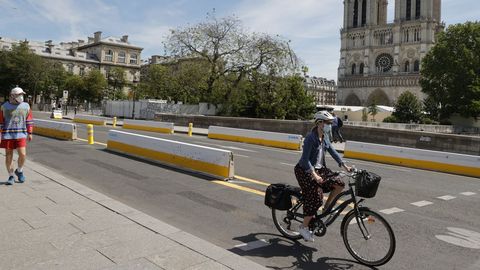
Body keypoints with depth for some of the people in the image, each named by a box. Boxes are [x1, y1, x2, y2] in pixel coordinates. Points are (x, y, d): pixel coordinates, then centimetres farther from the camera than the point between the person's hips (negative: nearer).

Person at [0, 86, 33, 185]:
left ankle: (19, 171, 18)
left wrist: (30, 133, 4)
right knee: (9, 156, 5)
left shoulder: (26, 106, 2)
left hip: (21, 135, 1)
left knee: (22, 154, -9)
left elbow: (29, 120, 6)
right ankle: (11, 176, 17)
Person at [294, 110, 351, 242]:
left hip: (319, 168, 8)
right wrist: (314, 175, -32)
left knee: (339, 184, -8)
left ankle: (327, 207, 14)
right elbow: (305, 160, -24)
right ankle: (304, 227, 4)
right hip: (305, 170, -8)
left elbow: (332, 151, 7)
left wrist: (345, 166, -2)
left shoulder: (323, 137, 4)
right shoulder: (311, 137, -21)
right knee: (315, 198, -13)